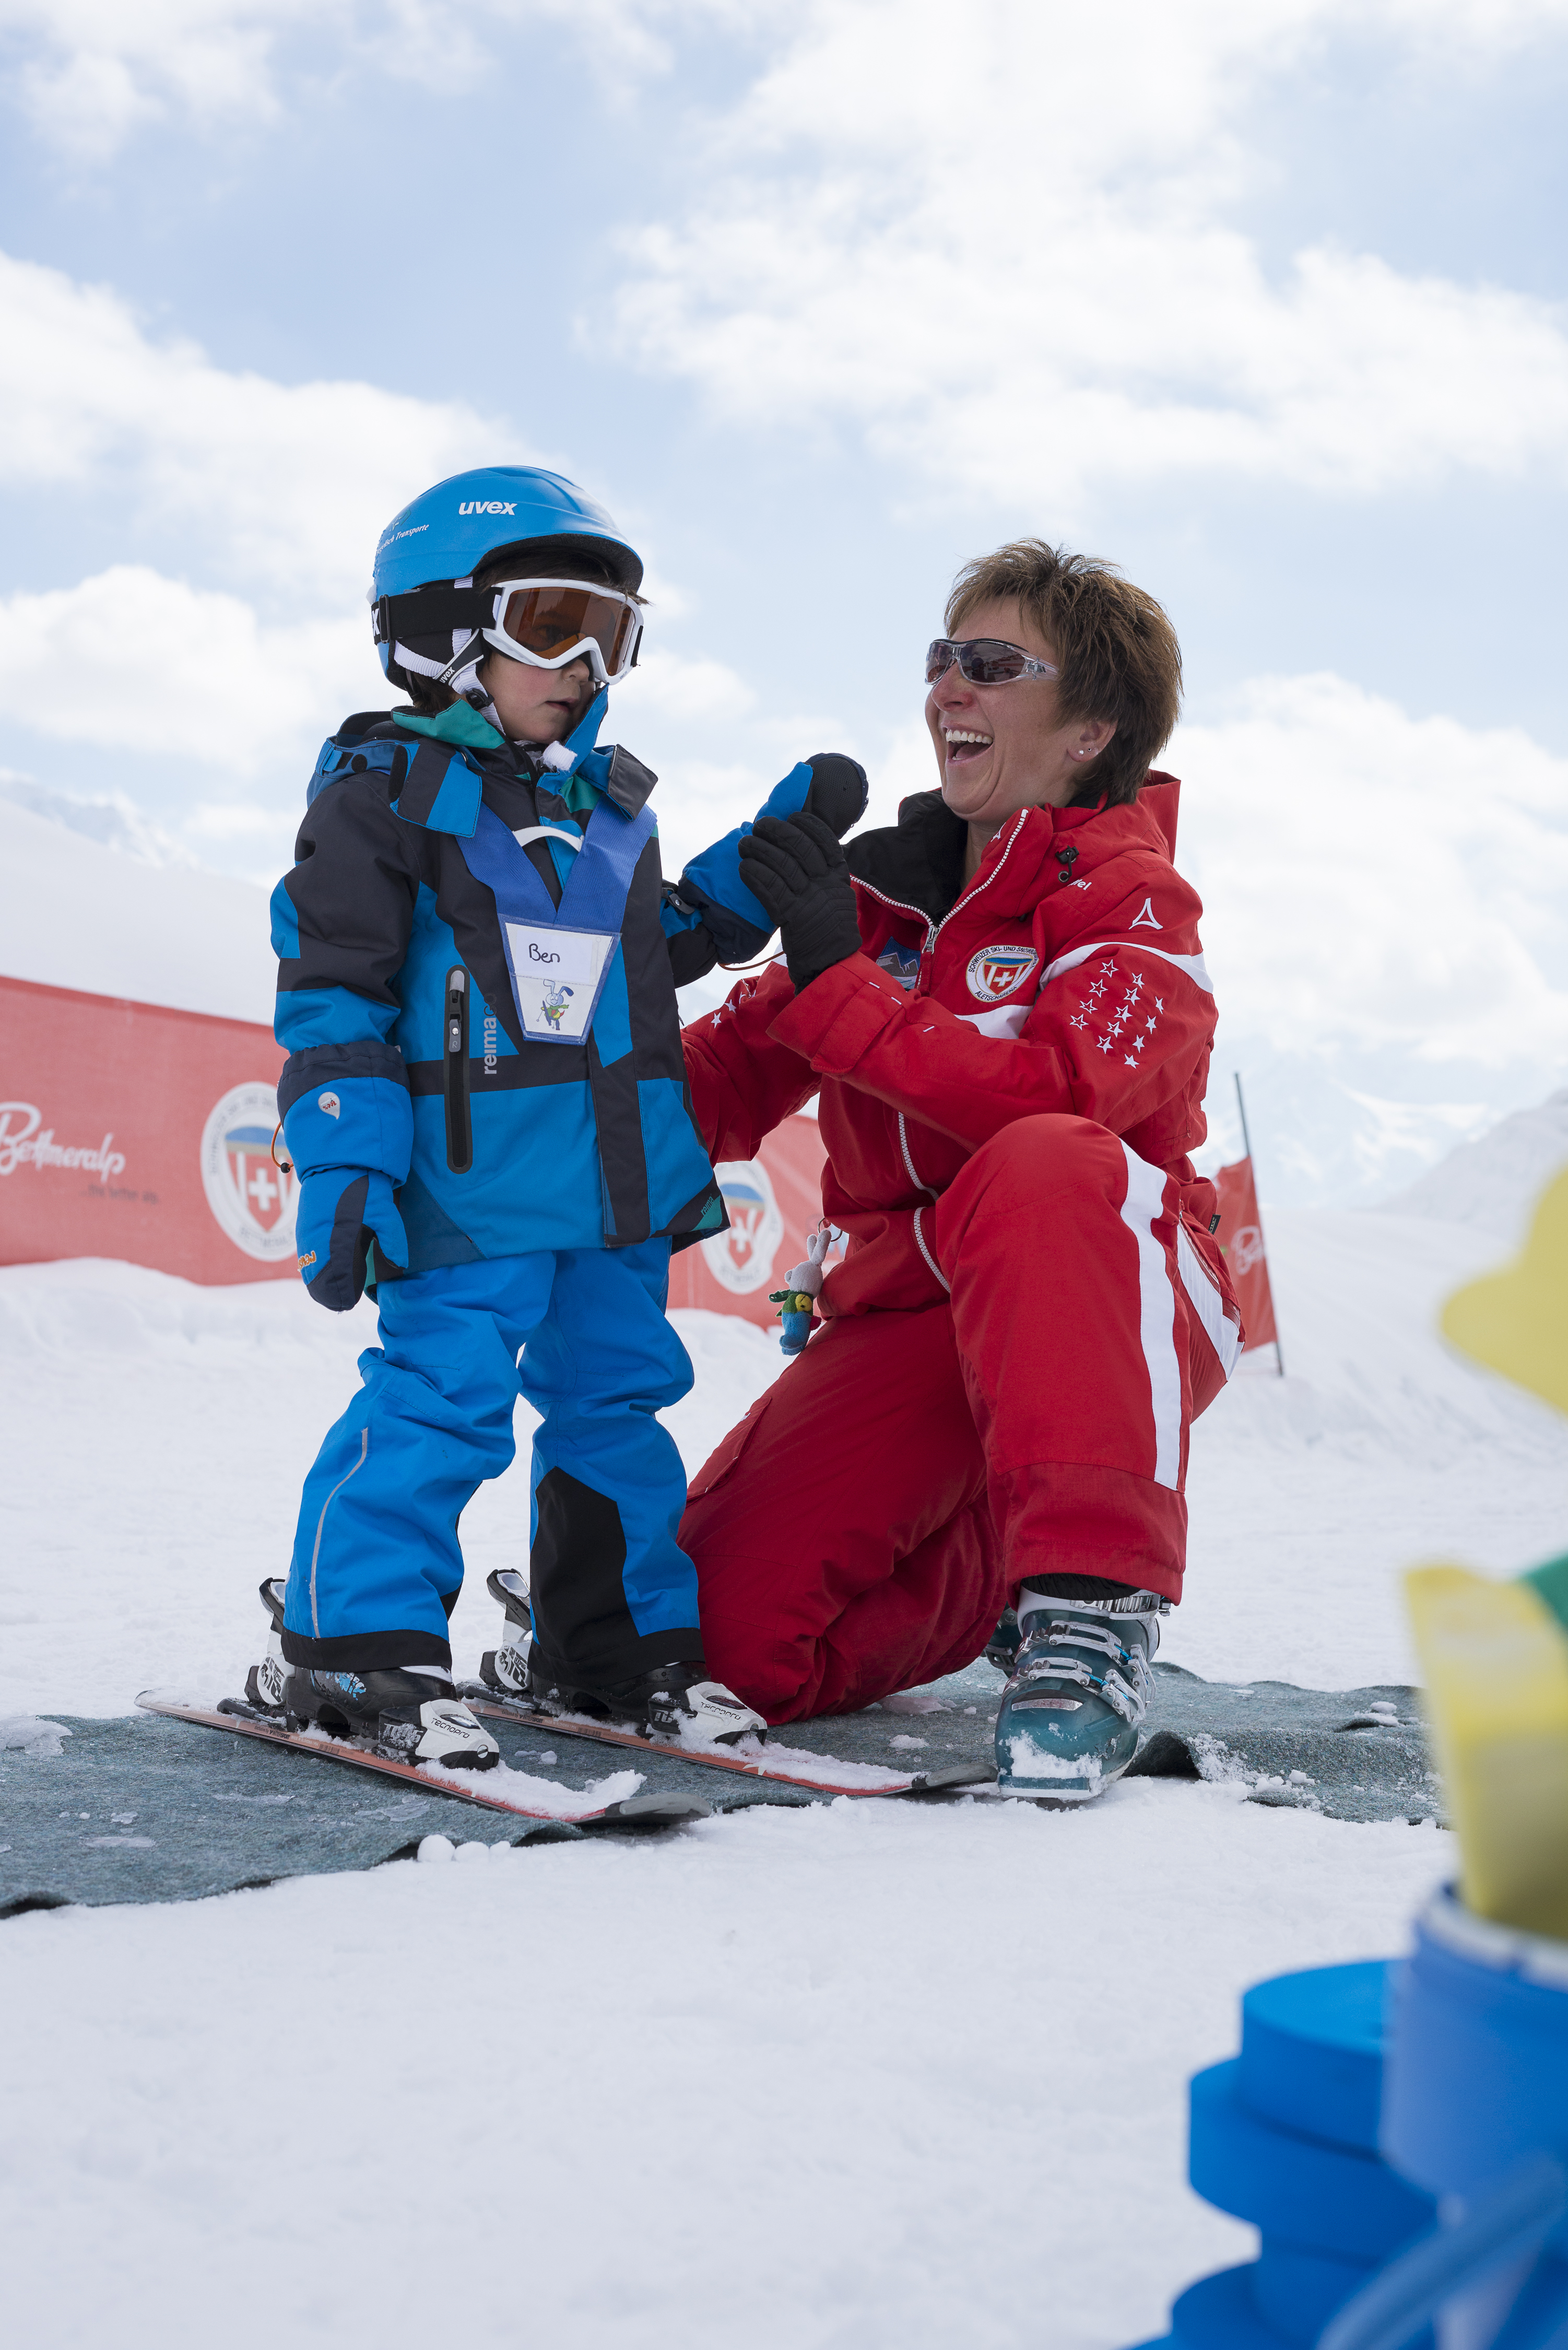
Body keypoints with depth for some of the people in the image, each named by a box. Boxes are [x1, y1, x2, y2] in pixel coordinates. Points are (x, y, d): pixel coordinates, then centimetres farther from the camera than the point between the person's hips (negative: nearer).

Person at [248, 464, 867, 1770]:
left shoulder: (612, 804, 17)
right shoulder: (384, 794, -3)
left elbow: (673, 937, 28)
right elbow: (334, 997, -7)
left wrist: (780, 845, 16)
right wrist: (344, 1167, -15)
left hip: (621, 1185, 7)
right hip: (468, 1187, -7)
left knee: (619, 1402, 11)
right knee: (439, 1402, -10)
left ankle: (619, 1640, 24)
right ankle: (359, 1642, 4)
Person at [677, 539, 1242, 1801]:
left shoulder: (1133, 904, -6)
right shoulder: (886, 888, 10)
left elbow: (1053, 1095, -26)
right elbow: (731, 1073, 15)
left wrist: (839, 981, -26)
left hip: (1124, 1315, -5)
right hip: (914, 1307, 5)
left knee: (1042, 1168, -40)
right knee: (731, 1631, -10)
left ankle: (1091, 1609, -32)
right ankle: (988, 1570, 22)